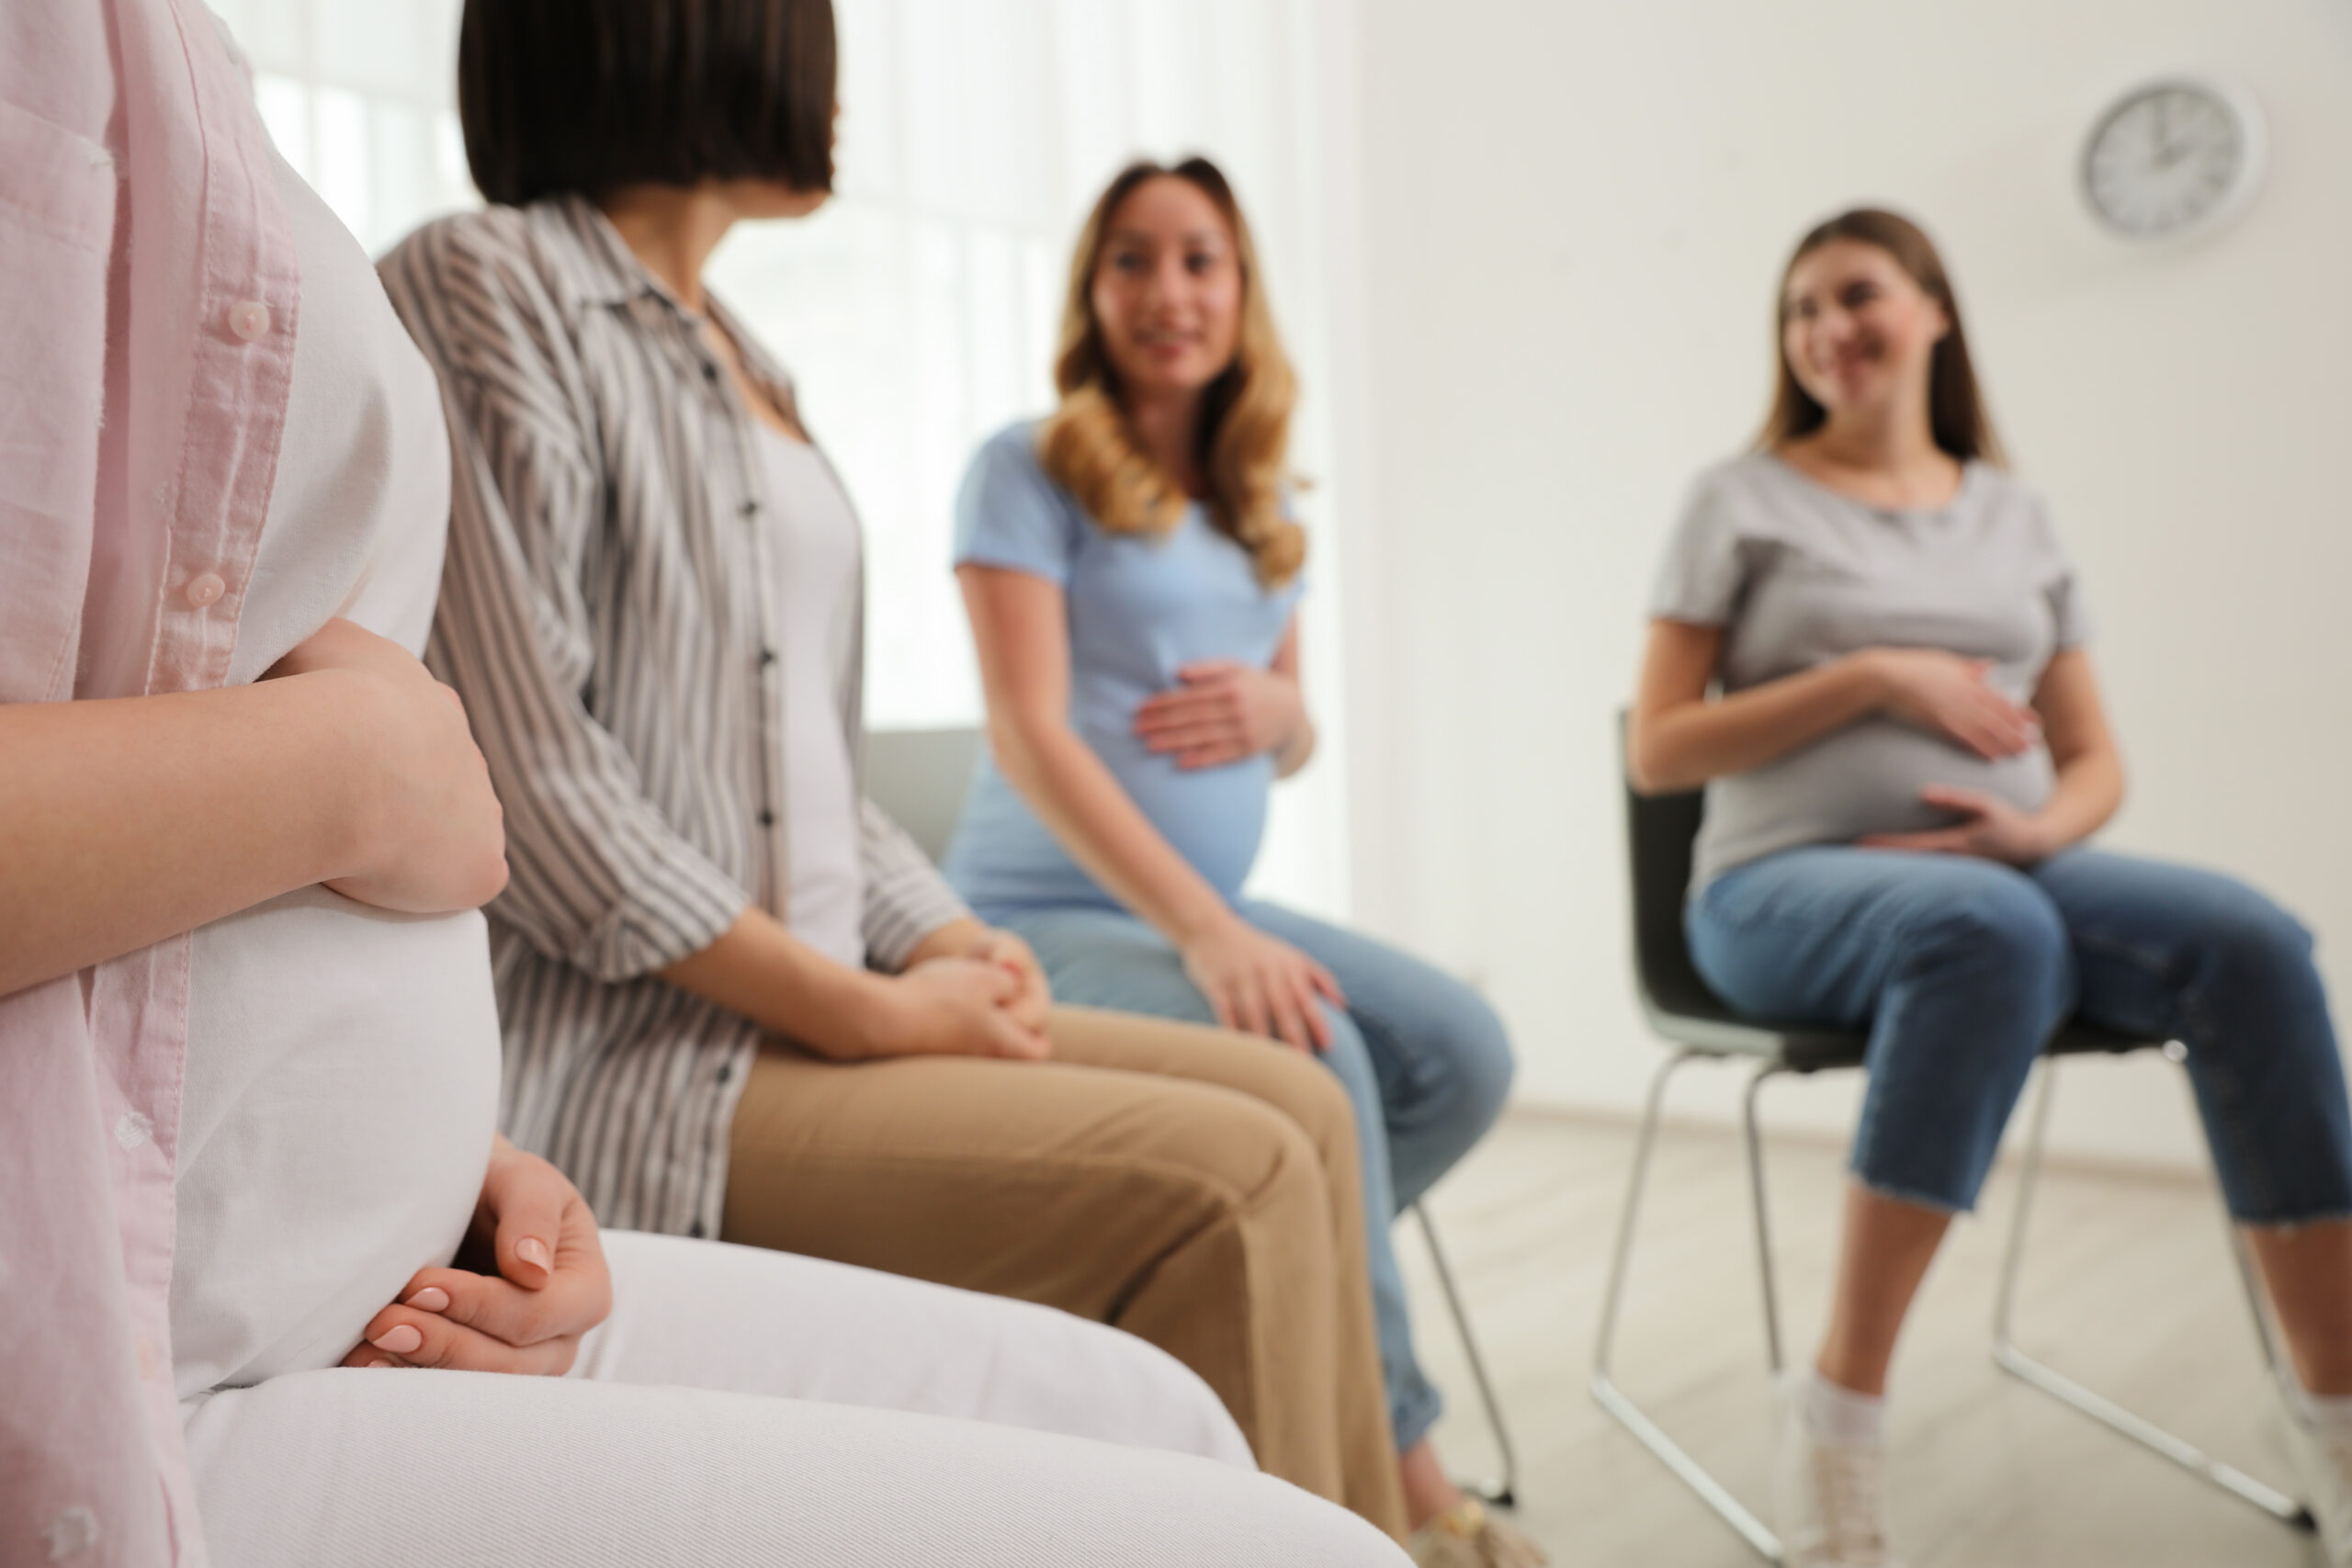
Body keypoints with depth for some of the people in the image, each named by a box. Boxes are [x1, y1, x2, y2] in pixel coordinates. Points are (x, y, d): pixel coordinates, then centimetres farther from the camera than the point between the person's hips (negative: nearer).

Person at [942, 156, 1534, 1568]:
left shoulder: (1260, 507, 15)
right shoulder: (1030, 471, -6)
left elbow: (1293, 743, 19)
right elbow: (1030, 735, -16)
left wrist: (1279, 711, -7)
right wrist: (1204, 929, -26)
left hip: (1211, 905, 7)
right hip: (1051, 916, -7)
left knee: (1466, 1054, -12)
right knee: (1315, 1060, -29)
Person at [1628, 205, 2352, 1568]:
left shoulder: (2016, 513, 19)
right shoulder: (1745, 500, 8)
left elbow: (2095, 763, 16)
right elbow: (1658, 752, -1)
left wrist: (2043, 826, -9)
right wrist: (1871, 676, -9)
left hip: (2011, 870, 4)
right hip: (1789, 883, -4)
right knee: (1994, 930, -38)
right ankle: (1843, 1415, -33)